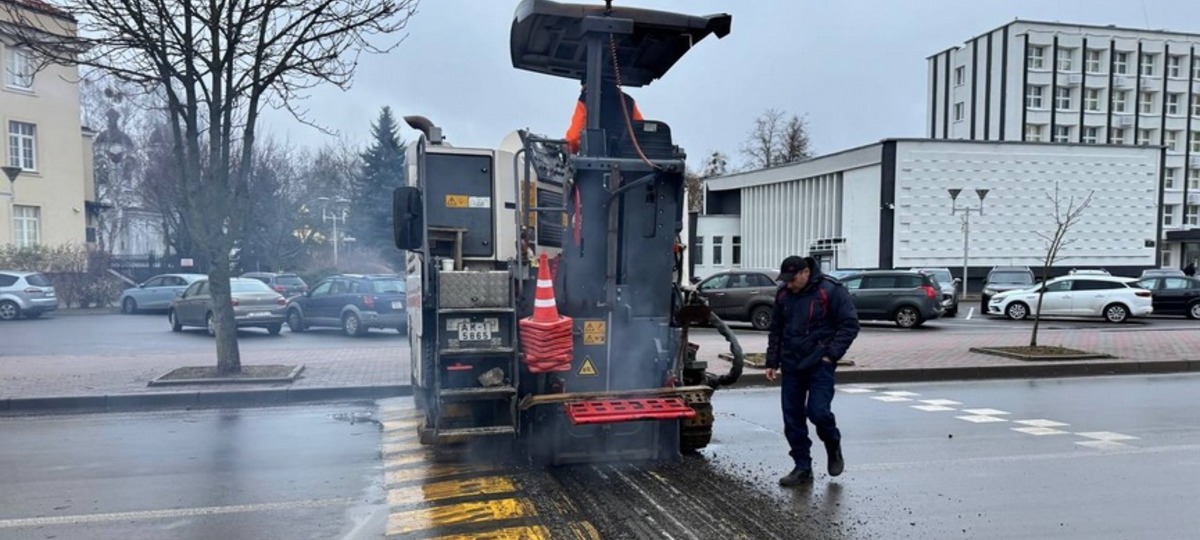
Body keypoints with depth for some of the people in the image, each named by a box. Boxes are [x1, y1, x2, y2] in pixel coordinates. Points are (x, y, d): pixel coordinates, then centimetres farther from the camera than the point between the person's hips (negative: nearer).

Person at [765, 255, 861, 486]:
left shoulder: (830, 290, -9)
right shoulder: (783, 295, 7)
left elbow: (849, 324, -8)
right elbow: (775, 331, 16)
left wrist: (831, 354, -14)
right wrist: (772, 362, 11)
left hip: (820, 364, -5)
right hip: (791, 366, 5)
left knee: (817, 411, -14)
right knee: (792, 418, 5)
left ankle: (833, 447, 19)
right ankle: (802, 467, 17)